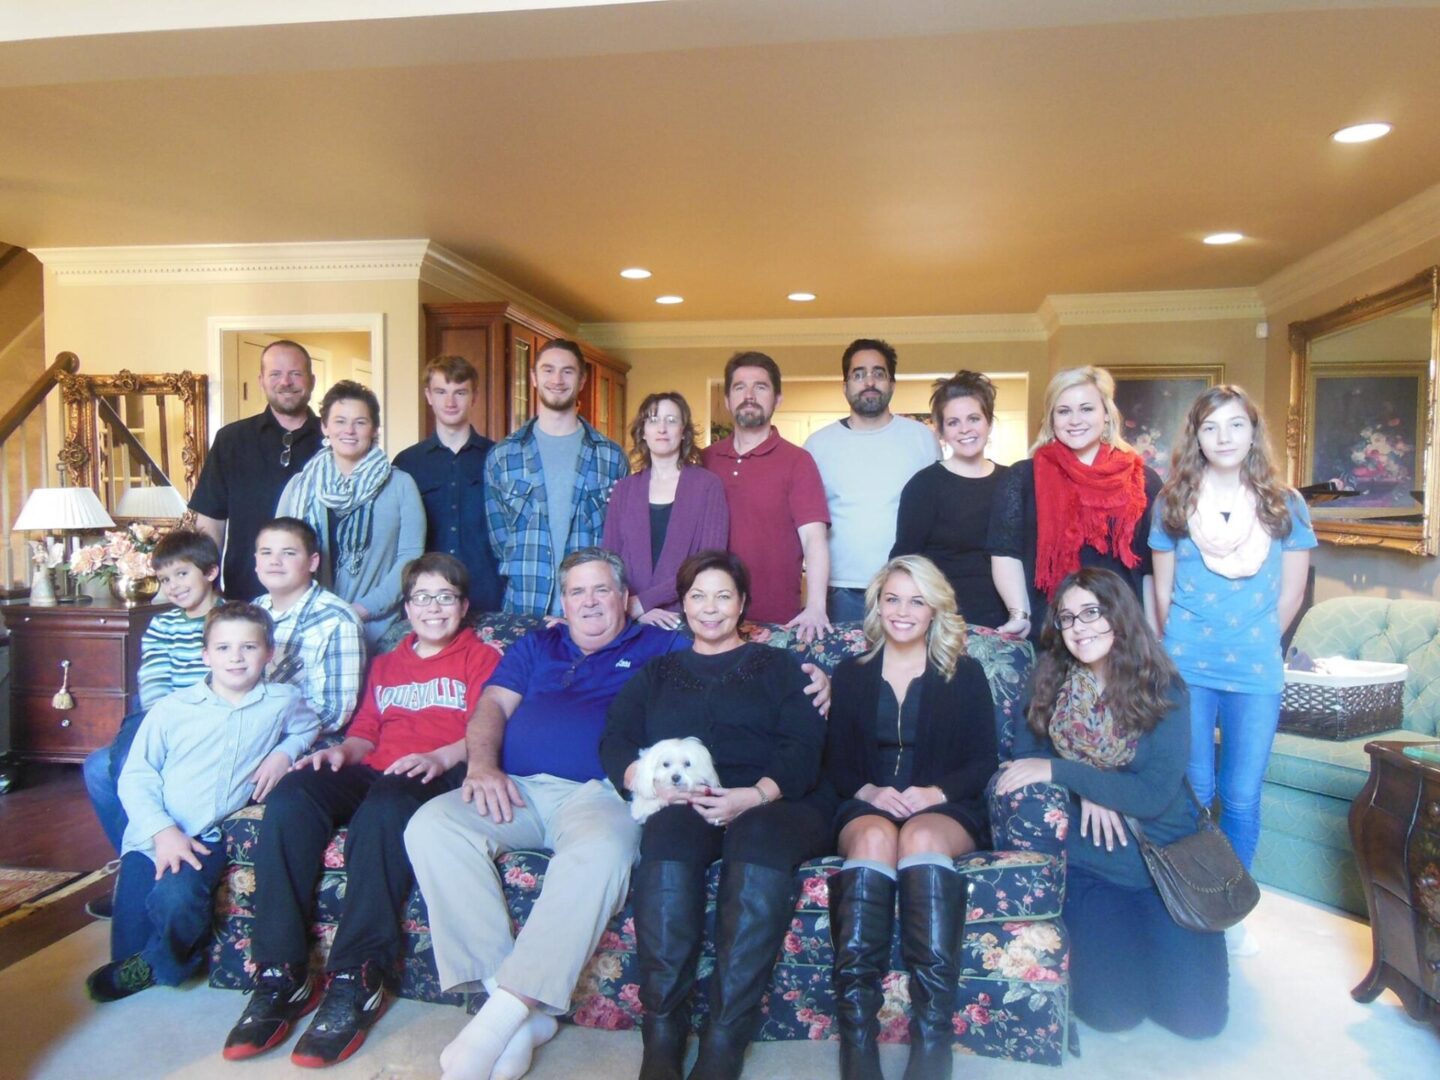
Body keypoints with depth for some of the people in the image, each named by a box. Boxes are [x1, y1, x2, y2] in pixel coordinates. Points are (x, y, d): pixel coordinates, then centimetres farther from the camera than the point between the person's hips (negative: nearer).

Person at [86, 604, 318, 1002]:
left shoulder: (282, 703, 2)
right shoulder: (172, 708, -3)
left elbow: (309, 726, 25)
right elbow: (136, 778, -3)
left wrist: (284, 751, 4)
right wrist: (163, 830, -16)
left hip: (209, 836, -1)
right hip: (153, 834, 1)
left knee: (177, 898, -28)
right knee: (130, 930, -4)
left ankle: (156, 966, 3)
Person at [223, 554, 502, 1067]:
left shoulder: (480, 658, 14)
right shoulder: (385, 665, 33)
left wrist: (440, 756, -17)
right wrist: (342, 750, 4)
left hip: (438, 775, -5)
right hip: (374, 770, 5)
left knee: (383, 807, -39)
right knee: (289, 797, -25)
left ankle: (357, 980, -32)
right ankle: (282, 975, -24)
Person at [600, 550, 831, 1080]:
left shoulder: (777, 666, 20)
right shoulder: (656, 673, 26)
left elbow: (803, 748, 5)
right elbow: (615, 742, 11)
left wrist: (755, 796, -15)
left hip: (774, 803, -1)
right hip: (679, 805, 1)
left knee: (760, 837, -36)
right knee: (669, 831, -34)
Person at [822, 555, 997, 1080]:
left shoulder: (965, 674, 12)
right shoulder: (850, 674, 16)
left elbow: (983, 762, 4)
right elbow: (836, 764, 11)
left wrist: (936, 792, -14)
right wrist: (869, 791, -10)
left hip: (947, 810, -1)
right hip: (866, 807, 1)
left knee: (922, 836, -37)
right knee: (874, 836, -35)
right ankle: (856, 1037, -40)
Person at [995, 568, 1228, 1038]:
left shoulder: (1163, 690, -9)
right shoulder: (1053, 682, -1)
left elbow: (1155, 795, -16)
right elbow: (1025, 755, -1)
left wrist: (1059, 771, -22)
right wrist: (1088, 790, -17)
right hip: (1090, 864, 1)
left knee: (1197, 1015, -7)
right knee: (1111, 1010, -14)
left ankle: (1158, 929, 20)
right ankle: (1095, 931, 17)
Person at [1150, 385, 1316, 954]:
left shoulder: (1285, 505, 2)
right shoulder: (1172, 504, 1)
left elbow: (1290, 593, 8)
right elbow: (1163, 590, 6)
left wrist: (1253, 645, 9)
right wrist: (1178, 650, 9)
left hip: (1256, 674, 1)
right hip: (1185, 671, 0)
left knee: (1242, 798, 7)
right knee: (1191, 793, 6)